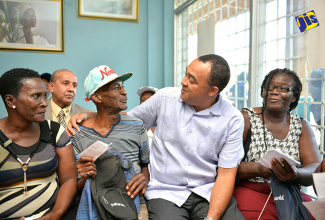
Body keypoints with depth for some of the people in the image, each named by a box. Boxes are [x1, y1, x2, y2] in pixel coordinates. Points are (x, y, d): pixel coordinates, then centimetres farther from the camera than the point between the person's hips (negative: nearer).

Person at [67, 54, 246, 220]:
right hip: (165, 192, 0)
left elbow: (226, 175, -6)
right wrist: (87, 116, -4)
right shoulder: (165, 98, -2)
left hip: (208, 192, 1)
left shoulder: (233, 120, -5)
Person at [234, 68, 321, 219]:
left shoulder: (301, 126, 10)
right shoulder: (246, 118, -2)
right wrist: (259, 169, -26)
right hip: (251, 192, -4)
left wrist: (296, 174, -24)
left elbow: (315, 168, -2)